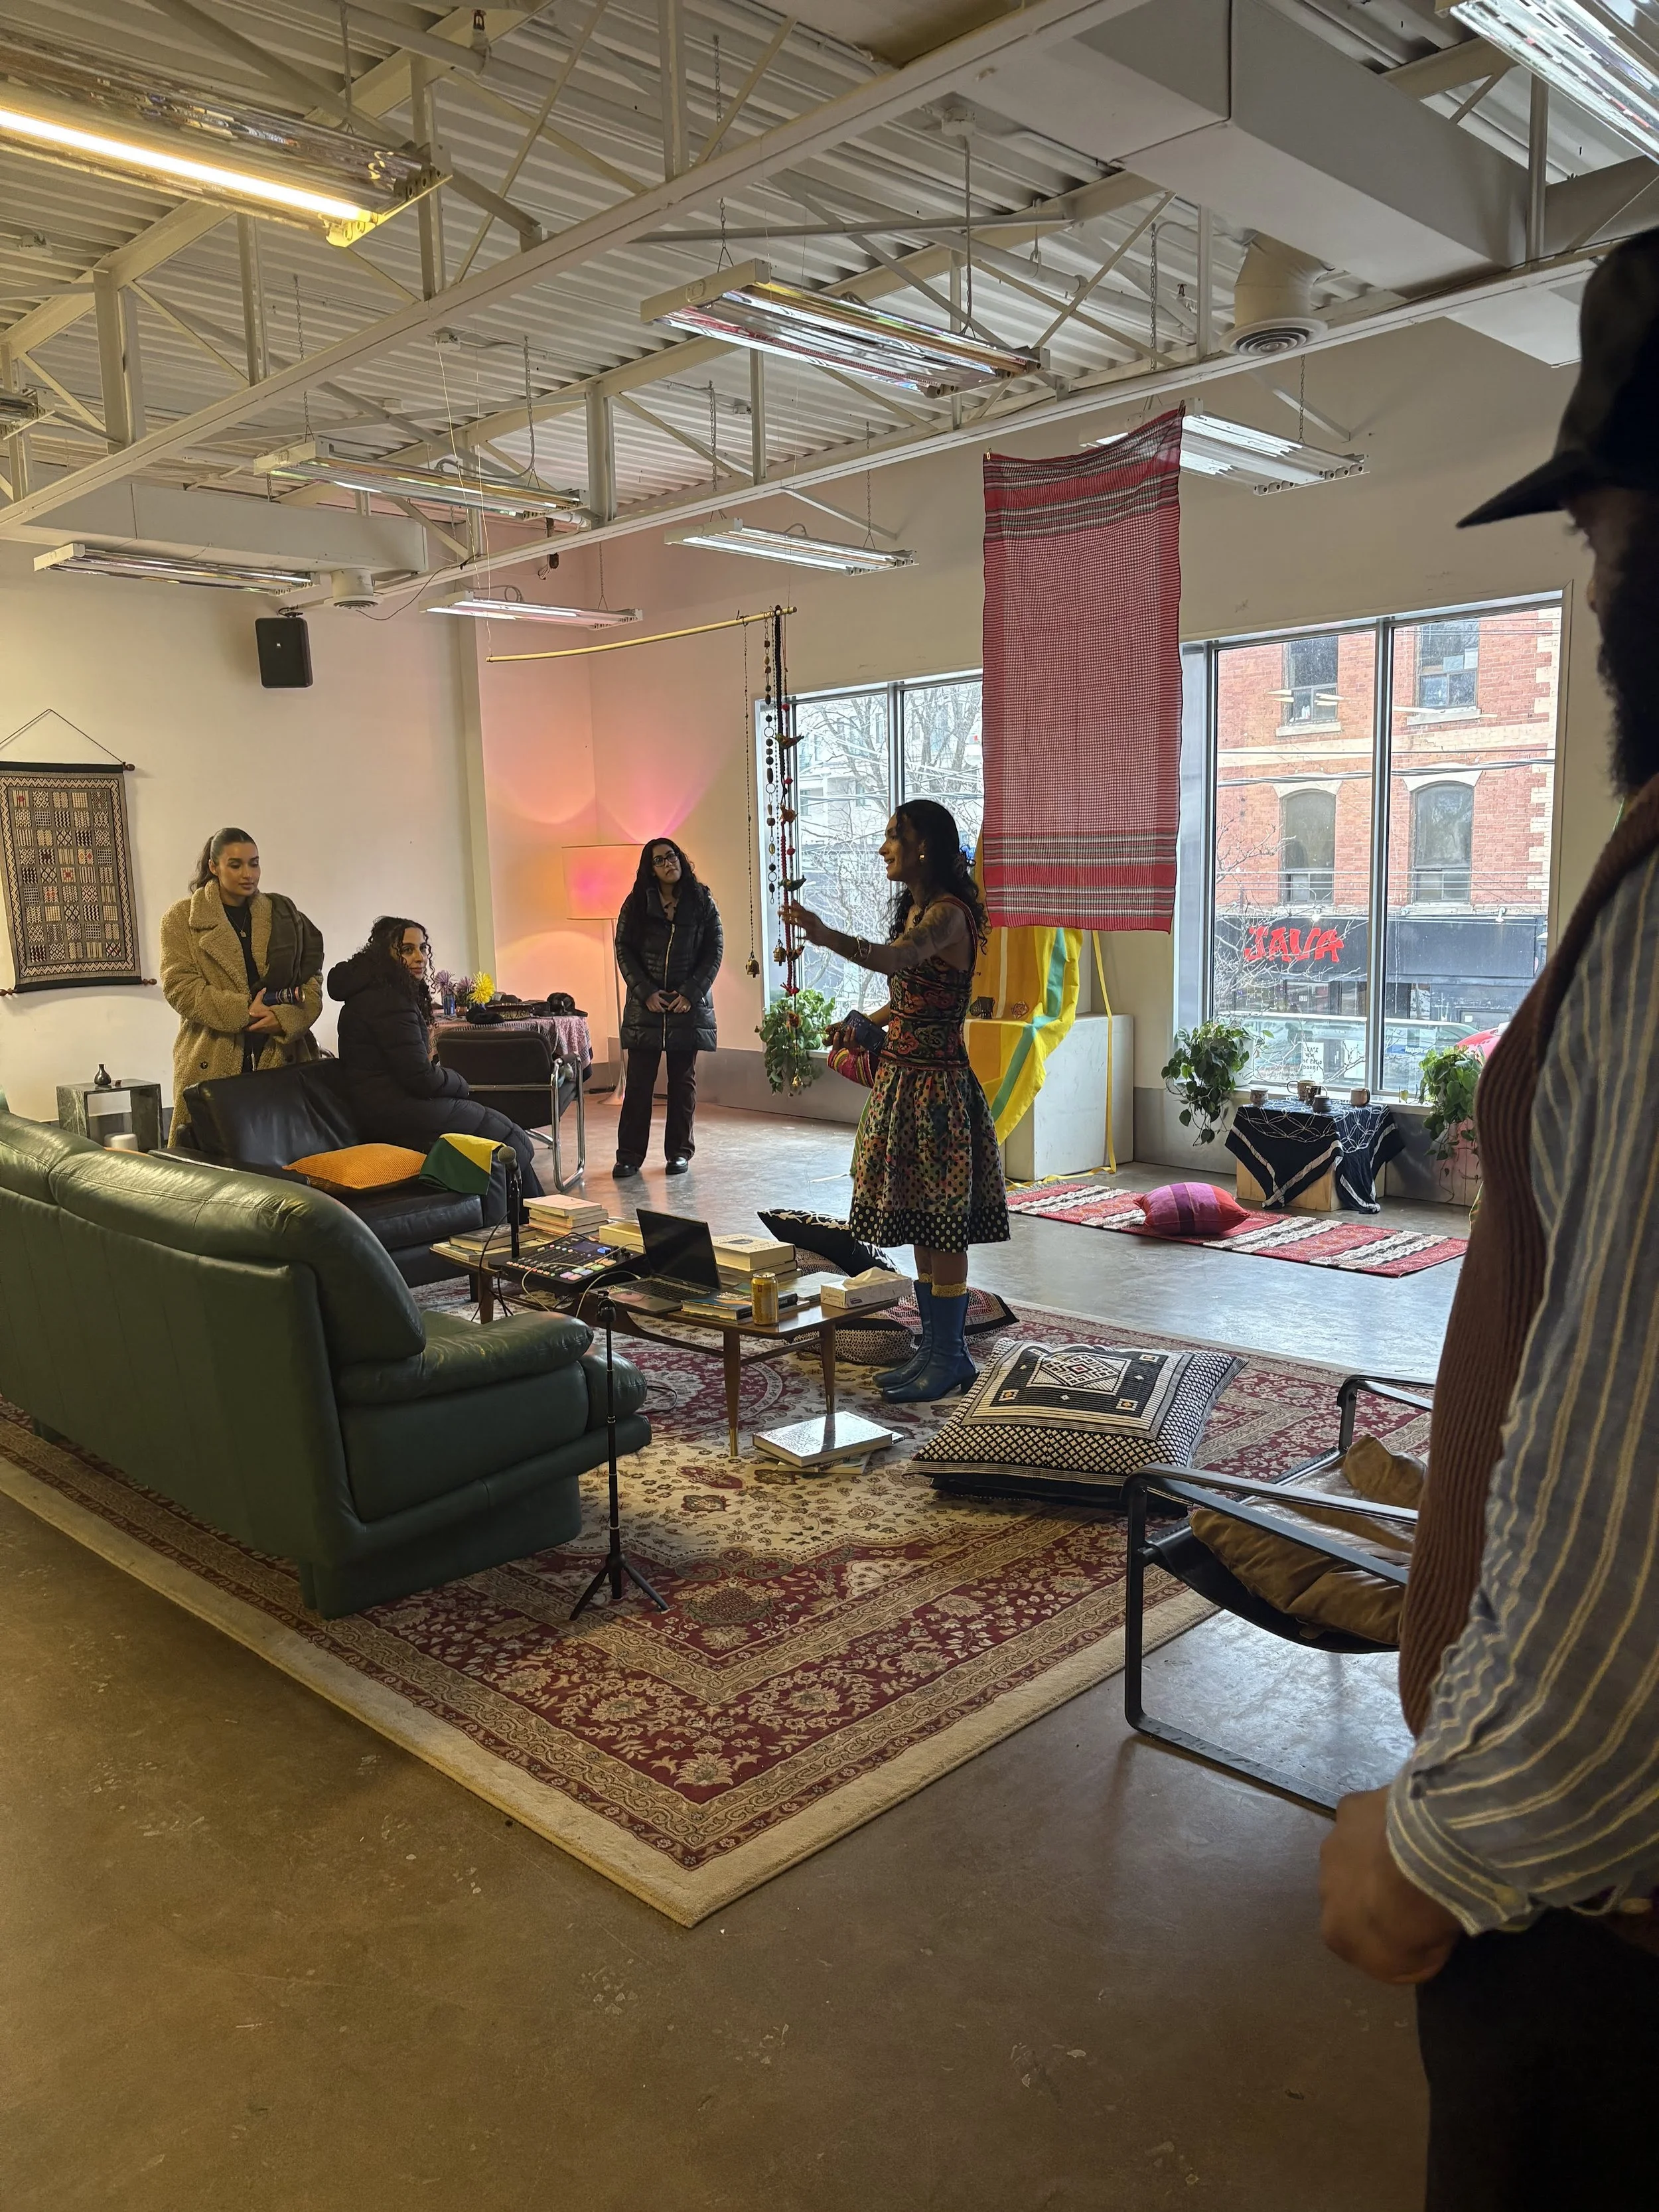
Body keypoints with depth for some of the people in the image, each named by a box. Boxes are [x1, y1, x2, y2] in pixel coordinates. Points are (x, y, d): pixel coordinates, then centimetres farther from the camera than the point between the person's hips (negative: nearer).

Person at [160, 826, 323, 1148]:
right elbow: (179, 986, -4)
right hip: (212, 1063, -2)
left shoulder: (282, 914, 15)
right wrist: (243, 1011, -14)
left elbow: (312, 980, 9)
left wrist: (285, 1019, -10)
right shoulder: (182, 918, 7)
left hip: (280, 1056, 2)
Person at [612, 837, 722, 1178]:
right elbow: (624, 949, 2)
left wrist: (691, 993, -8)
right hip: (645, 1006, 0)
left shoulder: (702, 902, 2)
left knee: (683, 1081, 6)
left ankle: (679, 1151, 15)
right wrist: (646, 992, -8)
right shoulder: (636, 903, 3)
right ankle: (630, 1154, 5)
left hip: (689, 1006, 0)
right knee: (639, 1081, 0)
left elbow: (715, 951, 1)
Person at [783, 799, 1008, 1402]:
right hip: (902, 1076, 10)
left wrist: (829, 937, -50)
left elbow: (897, 958, -37)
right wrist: (865, 1023, 10)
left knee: (940, 1227, -2)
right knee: (920, 1224, 13)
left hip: (936, 1082, -10)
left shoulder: (948, 914, -15)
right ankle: (934, 1347, 23)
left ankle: (950, 1357, 9)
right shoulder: (916, 909, 15)